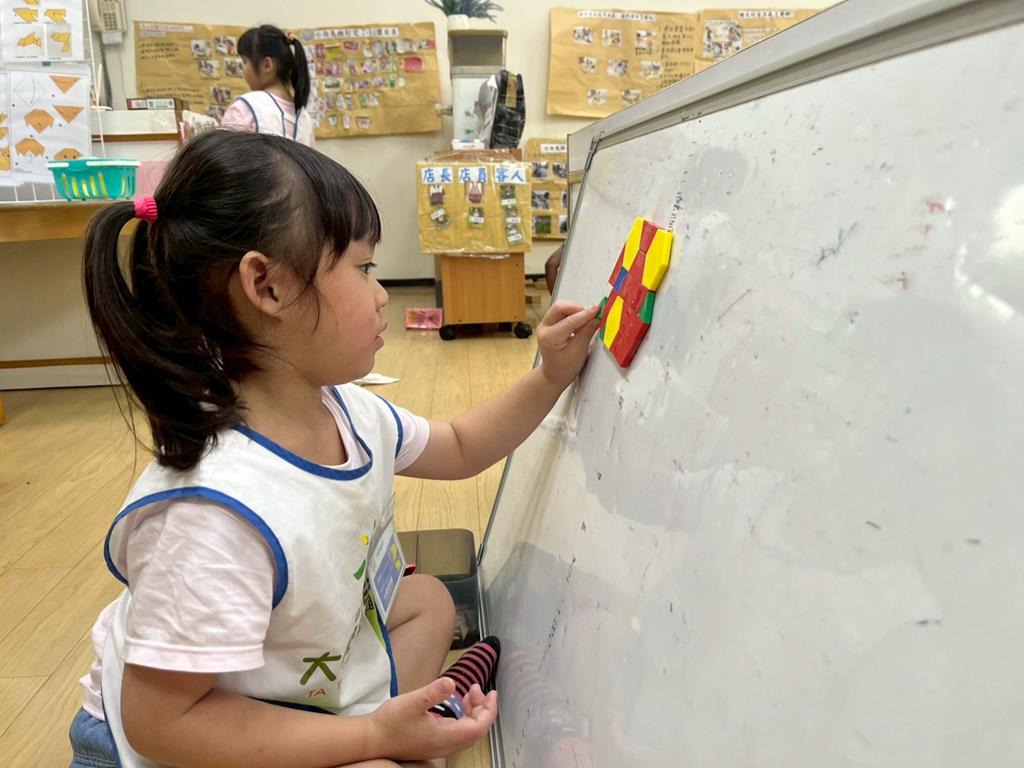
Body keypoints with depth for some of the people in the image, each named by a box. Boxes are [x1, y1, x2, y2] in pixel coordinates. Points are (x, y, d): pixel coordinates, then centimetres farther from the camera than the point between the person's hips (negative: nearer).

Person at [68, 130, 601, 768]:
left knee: (429, 601, 17)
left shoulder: (343, 408, -11)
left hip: (308, 677, 8)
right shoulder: (221, 512, -38)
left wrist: (550, 379, -5)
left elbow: (459, 450, 7)